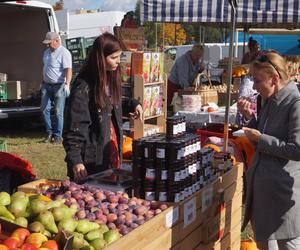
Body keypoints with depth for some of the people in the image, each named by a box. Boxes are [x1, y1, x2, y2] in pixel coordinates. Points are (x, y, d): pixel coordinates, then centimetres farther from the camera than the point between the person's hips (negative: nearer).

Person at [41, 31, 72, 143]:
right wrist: (43, 82, 22)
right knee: (45, 109, 6)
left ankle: (58, 135, 4)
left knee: (58, 112, -4)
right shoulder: (47, 52, 14)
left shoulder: (64, 53, -12)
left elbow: (68, 70, -21)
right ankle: (49, 133, 18)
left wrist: (67, 84, -33)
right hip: (47, 86, 8)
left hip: (59, 86, -8)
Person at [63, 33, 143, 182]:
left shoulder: (110, 79, 8)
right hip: (91, 158, -8)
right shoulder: (84, 87, -18)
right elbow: (74, 127, -19)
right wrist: (75, 160, -25)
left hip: (112, 150, 8)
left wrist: (132, 104, 7)